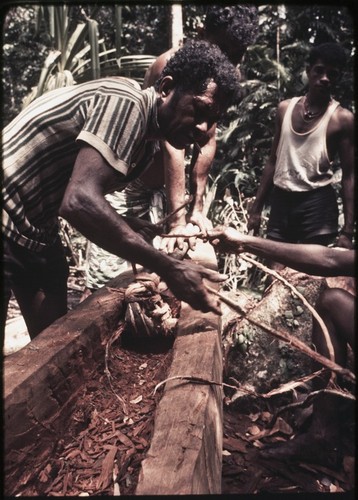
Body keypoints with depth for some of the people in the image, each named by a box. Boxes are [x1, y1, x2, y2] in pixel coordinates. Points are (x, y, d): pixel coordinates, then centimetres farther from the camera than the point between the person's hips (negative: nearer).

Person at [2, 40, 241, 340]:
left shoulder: (146, 142, 4)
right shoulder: (127, 104, -23)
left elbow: (85, 200, 9)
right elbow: (80, 202, -37)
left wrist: (124, 226, -8)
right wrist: (170, 270, -35)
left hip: (37, 229, 9)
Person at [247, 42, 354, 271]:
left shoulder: (342, 118, -4)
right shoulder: (285, 108, 8)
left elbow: (349, 176, -5)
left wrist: (348, 230, -12)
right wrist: (257, 207, 11)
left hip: (317, 203, -4)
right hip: (281, 200, 4)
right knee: (274, 271, 7)